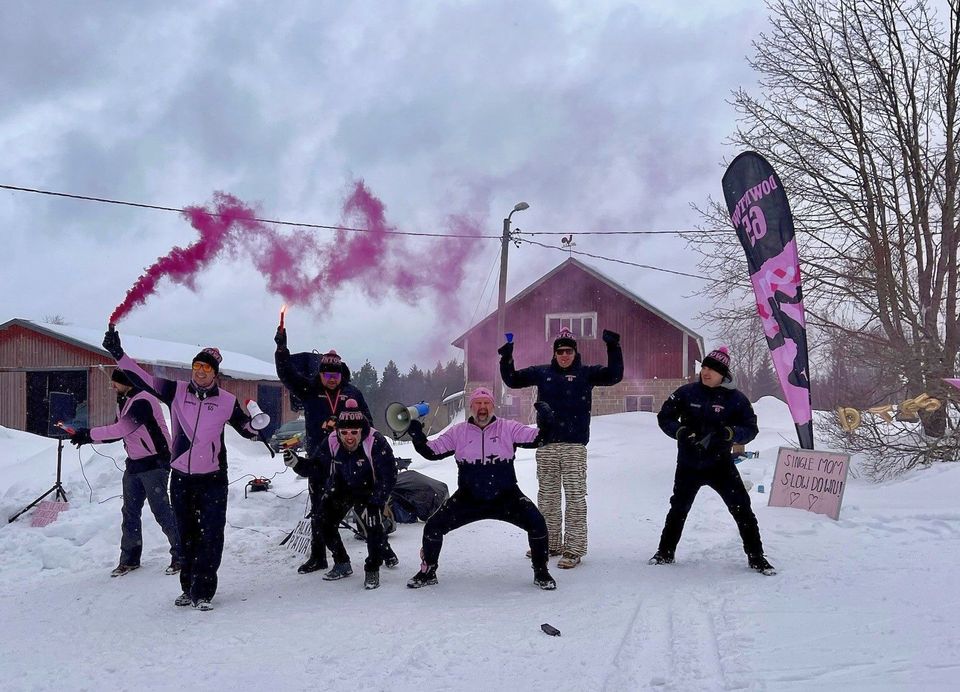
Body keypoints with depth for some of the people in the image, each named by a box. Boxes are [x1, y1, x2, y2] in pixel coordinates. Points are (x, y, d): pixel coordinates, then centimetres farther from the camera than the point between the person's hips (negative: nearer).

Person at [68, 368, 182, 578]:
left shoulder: (143, 401, -20)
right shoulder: (124, 401, 11)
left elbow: (122, 429, -28)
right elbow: (119, 432, 11)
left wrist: (89, 433, -23)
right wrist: (88, 436, -2)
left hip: (154, 462, -9)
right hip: (134, 464, 9)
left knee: (161, 511, -7)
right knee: (130, 511, 11)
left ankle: (181, 555, 3)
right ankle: (130, 558, 20)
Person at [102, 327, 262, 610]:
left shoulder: (226, 401, -2)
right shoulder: (176, 391, 0)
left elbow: (248, 429, 5)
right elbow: (143, 378, -3)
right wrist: (118, 353, -12)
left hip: (213, 479, -2)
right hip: (181, 477, 2)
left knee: (211, 535, -7)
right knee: (186, 535, 13)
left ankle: (203, 592, 0)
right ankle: (189, 588, 25)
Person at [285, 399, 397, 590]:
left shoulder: (376, 442, -30)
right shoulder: (332, 442, -18)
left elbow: (388, 476, -26)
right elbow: (315, 466, -6)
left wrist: (374, 503, -30)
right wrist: (296, 463, -26)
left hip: (369, 491, -4)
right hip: (340, 489, 4)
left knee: (374, 525, -22)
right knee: (325, 522, -3)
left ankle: (372, 570, -2)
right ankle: (342, 565, 18)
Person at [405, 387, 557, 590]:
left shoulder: (508, 428, -3)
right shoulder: (458, 432, 1)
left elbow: (535, 438, -10)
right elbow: (432, 451, 1)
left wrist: (544, 423, -29)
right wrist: (416, 435, -14)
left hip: (506, 497, -1)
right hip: (468, 498, 1)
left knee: (537, 523, -18)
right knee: (434, 526, -7)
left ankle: (541, 573, 4)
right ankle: (427, 572, 17)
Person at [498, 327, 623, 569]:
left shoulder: (587, 373, 5)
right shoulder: (541, 372, 11)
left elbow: (614, 375, -7)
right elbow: (512, 380, 16)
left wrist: (613, 347, -17)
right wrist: (506, 357, 2)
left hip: (575, 446, -3)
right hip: (546, 445, 3)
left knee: (575, 497, -6)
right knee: (547, 496, 11)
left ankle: (573, 549, -3)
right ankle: (551, 543, 24)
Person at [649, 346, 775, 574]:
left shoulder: (735, 398, -8)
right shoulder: (687, 392, -6)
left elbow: (751, 429, -6)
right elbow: (664, 417, 0)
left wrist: (729, 433, -25)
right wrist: (681, 432, -17)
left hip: (720, 463, -1)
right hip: (689, 463, 1)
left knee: (742, 509, -6)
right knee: (678, 508, 14)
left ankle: (756, 557, 7)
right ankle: (665, 552, 30)